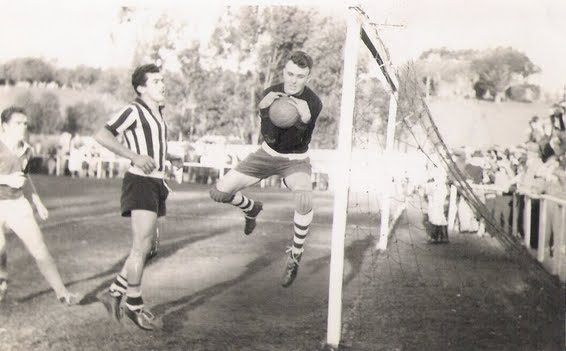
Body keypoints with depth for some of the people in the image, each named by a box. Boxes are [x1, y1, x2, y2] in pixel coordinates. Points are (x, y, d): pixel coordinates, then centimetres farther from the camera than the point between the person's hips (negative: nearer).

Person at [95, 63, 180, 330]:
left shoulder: (157, 113, 17)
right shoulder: (133, 111, -10)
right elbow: (102, 135, -20)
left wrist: (170, 159, 21)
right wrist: (134, 156, -24)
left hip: (156, 183, 9)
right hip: (140, 182, -9)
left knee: (151, 247, 11)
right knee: (141, 246, -9)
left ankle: (114, 292, 19)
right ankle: (134, 305, 2)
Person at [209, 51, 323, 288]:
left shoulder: (313, 103, -23)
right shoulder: (271, 93, -15)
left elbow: (297, 142, -31)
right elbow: (270, 138, -24)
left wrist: (305, 119, -50)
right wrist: (264, 108, -41)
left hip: (296, 160, -3)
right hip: (267, 155, 3)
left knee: (305, 200, -35)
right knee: (218, 192, -7)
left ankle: (295, 256, -11)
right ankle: (251, 208, 29)